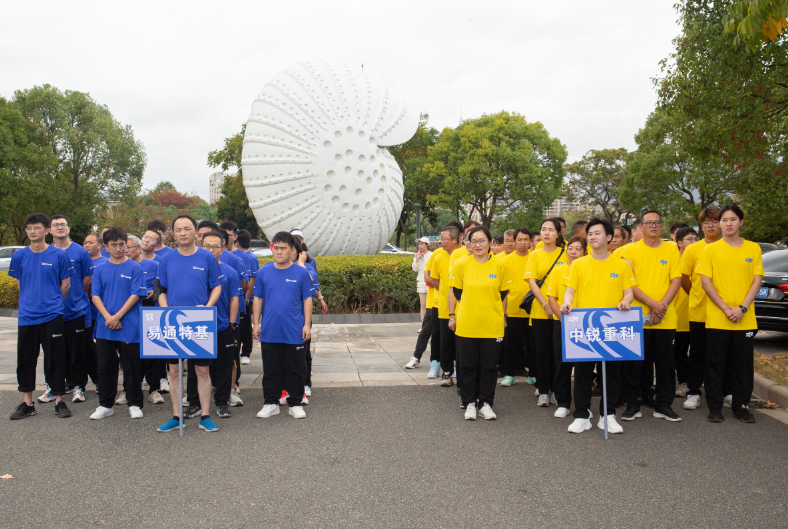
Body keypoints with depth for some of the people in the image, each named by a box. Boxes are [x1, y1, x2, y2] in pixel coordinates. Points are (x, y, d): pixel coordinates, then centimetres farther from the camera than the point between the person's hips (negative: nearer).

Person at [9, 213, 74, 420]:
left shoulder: (59, 255, -3)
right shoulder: (19, 256, 4)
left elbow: (66, 284, 5)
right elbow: (20, 283, 17)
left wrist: (52, 302, 8)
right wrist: (31, 302, 12)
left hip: (52, 316, -3)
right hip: (26, 316, 3)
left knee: (55, 360, 2)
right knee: (25, 360, 9)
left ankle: (59, 401, 13)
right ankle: (27, 403, 21)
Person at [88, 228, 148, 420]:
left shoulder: (135, 268, -1)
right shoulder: (100, 270, 9)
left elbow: (135, 295, -7)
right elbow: (95, 296, 5)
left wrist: (118, 316, -13)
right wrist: (108, 317, -10)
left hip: (129, 326, -3)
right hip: (104, 327, 3)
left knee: (132, 366, 3)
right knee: (105, 366, 10)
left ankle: (134, 404, 14)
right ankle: (106, 405, 22)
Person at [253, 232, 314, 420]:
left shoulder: (301, 273, 0)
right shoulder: (263, 272, 4)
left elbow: (307, 300, 2)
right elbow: (258, 299, 8)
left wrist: (307, 324, -4)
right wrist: (256, 324, 4)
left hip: (294, 332, -1)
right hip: (269, 332, 2)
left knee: (295, 369, 7)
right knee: (270, 369, 11)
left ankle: (295, 404, 19)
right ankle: (271, 403, 24)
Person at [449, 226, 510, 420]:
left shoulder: (499, 265, 1)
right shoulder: (461, 264, -1)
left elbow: (503, 294, 10)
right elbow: (455, 292, 6)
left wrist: (503, 317, 8)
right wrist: (452, 316, 3)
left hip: (492, 325, 1)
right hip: (466, 325, 0)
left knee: (489, 366, 6)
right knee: (467, 365, 6)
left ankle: (485, 403, 20)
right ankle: (469, 403, 20)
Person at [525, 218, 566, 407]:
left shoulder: (565, 254, 4)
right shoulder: (535, 255, 4)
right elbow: (531, 281, -3)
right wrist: (545, 304, -13)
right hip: (540, 311, 0)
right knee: (542, 351, 3)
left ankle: (555, 390, 17)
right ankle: (543, 392, 12)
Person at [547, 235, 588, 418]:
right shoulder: (558, 271, 4)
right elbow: (551, 298, 2)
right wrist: (563, 317, -9)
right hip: (562, 323, 1)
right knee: (562, 363, 4)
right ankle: (562, 403, 13)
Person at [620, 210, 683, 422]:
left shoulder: (671, 249, 9)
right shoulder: (630, 250, 2)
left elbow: (676, 280, 3)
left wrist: (662, 305, -11)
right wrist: (652, 303, -15)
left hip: (666, 318, 2)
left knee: (665, 362, 6)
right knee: (634, 363, 1)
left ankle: (663, 405, 18)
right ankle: (632, 404, 12)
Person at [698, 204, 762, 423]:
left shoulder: (753, 249, 7)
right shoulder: (711, 250, 3)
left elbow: (757, 281, 3)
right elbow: (706, 282, -2)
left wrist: (742, 308, -10)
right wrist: (726, 308, -11)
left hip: (745, 320, 1)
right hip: (716, 320, -1)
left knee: (743, 364, 7)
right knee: (715, 365, 4)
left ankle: (741, 406, 20)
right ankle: (714, 407, 13)